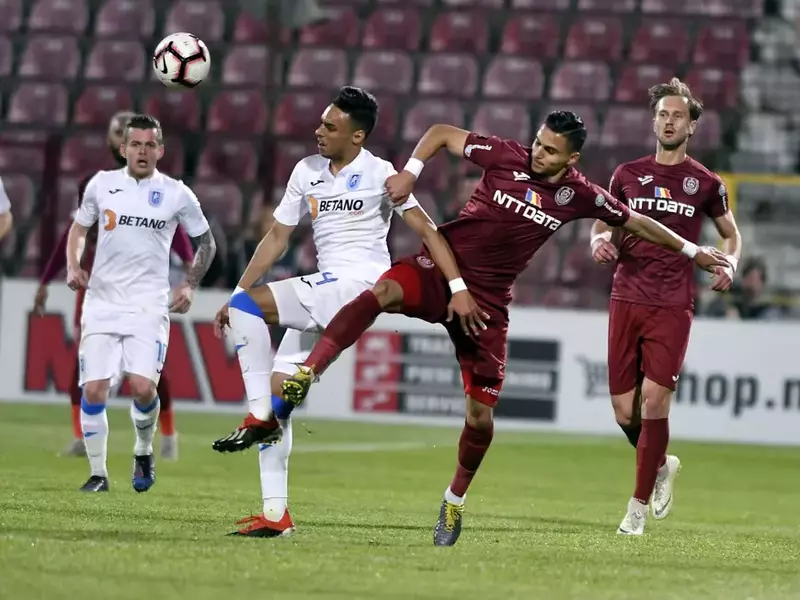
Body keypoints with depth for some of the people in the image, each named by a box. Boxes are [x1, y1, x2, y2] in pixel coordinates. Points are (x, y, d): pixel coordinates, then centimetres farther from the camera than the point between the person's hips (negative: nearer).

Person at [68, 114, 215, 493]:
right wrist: (73, 267, 2)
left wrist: (190, 285, 3)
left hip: (148, 304, -2)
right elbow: (79, 228, 19)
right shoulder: (101, 184, 4)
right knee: (93, 391, -6)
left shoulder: (177, 194, 1)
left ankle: (144, 453, 13)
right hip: (101, 302, 2)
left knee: (143, 387, -16)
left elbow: (205, 242, 14)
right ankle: (98, 474, 10)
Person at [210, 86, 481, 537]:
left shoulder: (379, 174, -5)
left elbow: (427, 231, -6)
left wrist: (458, 289, -15)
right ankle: (276, 514, 3)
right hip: (323, 294, 7)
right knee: (277, 390, 1)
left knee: (247, 306, -23)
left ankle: (260, 417, -19)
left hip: (360, 285, -7)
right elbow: (277, 238, 19)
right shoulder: (308, 171, 14)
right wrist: (237, 293, 15)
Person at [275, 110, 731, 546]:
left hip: (487, 299, 2)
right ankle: (305, 376, -44)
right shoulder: (506, 156, -5)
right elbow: (442, 133, 5)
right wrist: (411, 172, -10)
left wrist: (692, 251, 21)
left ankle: (456, 499, 30)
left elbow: (636, 222, 15)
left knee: (481, 415, 3)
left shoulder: (579, 196, 0)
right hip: (439, 271, -2)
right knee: (383, 292, -36)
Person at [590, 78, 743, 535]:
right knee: (625, 411, 0)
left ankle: (640, 506, -3)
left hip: (673, 305, -2)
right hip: (626, 300, 2)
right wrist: (599, 242, -5)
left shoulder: (706, 183, 5)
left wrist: (730, 264, -3)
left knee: (654, 399, -13)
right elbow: (601, 224, 19)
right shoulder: (628, 175, 9)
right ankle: (662, 466, 31)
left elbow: (731, 233, 18)